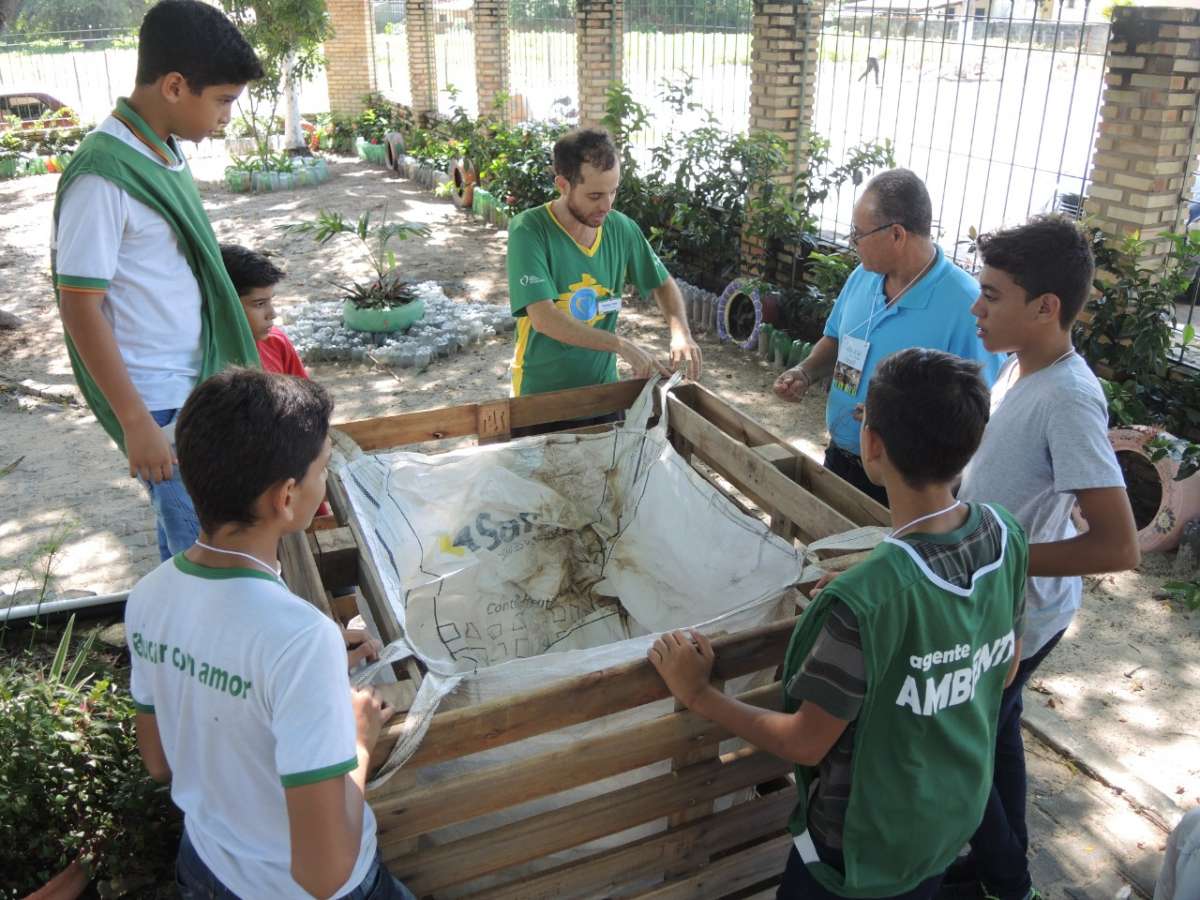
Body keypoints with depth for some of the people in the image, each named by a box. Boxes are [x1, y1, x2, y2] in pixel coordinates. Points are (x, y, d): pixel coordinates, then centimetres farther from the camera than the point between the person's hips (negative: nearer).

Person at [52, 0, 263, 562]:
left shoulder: (166, 152, 5)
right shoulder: (102, 175, -20)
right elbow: (80, 307, -19)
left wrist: (224, 367, 19)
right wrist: (136, 422, -19)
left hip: (197, 384, 8)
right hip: (157, 402, -8)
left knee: (185, 530, 21)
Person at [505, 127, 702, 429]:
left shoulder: (622, 228, -5)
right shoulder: (528, 231, -19)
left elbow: (664, 284, 8)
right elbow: (544, 319, -27)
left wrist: (680, 332, -11)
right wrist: (621, 345, -29)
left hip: (603, 383, 5)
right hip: (542, 392, -4)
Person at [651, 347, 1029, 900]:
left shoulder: (867, 599, -37)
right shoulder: (1006, 538, -16)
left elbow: (805, 744, -23)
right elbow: (1007, 670, 1)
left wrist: (697, 694, -13)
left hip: (868, 845, -6)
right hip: (958, 814, 6)